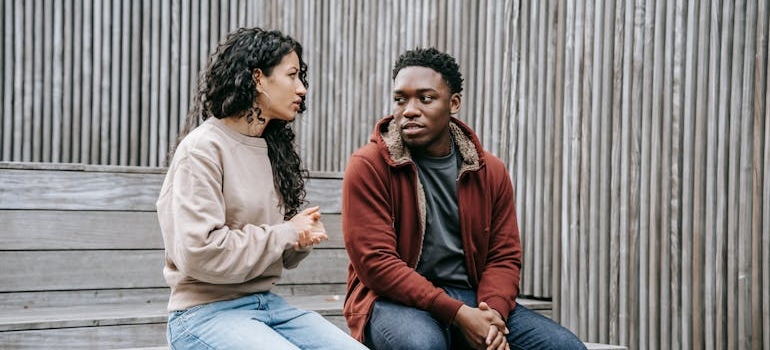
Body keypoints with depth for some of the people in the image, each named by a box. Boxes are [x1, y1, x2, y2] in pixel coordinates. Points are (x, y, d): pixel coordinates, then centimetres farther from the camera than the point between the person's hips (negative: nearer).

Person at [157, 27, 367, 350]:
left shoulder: (273, 148, 11)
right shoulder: (203, 149, -12)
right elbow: (199, 253, -22)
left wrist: (302, 238, -6)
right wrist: (285, 234, -13)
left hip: (267, 303, 7)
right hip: (207, 312, -7)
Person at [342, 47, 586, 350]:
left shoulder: (491, 172, 8)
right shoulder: (368, 166, -7)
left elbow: (504, 256, 8)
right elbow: (376, 262, -14)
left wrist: (493, 312, -15)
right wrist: (458, 314, -21)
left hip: (473, 300, 4)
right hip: (398, 301, -4)